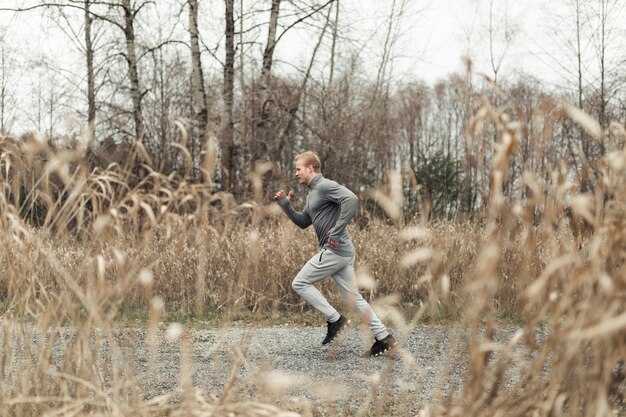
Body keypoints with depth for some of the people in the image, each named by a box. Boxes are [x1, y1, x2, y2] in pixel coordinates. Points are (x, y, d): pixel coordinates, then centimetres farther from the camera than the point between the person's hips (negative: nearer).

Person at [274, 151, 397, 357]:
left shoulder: (325, 186, -11)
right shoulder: (312, 193, 21)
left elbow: (351, 199, -26)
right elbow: (303, 222, 27)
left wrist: (337, 231, -24)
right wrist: (286, 206, 15)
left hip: (335, 250, -10)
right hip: (341, 253, 10)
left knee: (300, 284, -1)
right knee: (353, 297, 8)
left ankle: (335, 319, -1)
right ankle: (384, 337, 6)